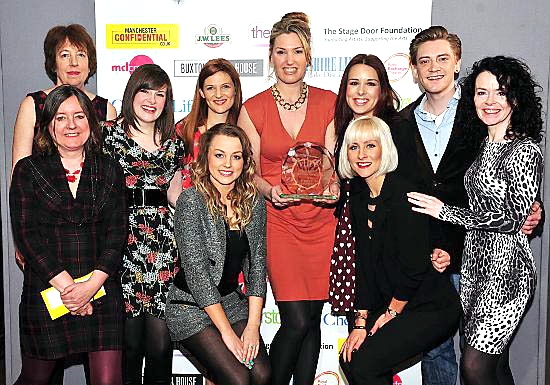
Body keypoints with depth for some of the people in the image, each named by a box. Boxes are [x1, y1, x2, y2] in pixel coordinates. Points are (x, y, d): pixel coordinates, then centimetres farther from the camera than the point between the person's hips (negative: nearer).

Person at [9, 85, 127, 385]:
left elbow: (117, 233, 1)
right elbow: (25, 234, -5)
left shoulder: (109, 171, 8)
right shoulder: (28, 170, 3)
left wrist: (91, 285, -12)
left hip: (102, 291, 1)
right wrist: (66, 285, -13)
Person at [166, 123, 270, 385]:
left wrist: (253, 325, -9)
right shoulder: (192, 201, -14)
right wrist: (227, 332, -19)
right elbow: (196, 270, -18)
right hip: (191, 306, -4)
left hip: (232, 301, 5)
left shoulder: (254, 202, 1)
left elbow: (257, 265, 2)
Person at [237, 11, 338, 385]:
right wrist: (270, 189, -15)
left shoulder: (327, 102, 6)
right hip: (278, 220, -2)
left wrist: (334, 184, -12)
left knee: (312, 318, 6)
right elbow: (250, 172, 4)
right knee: (297, 321, -7)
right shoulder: (253, 109, 1)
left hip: (320, 218, 2)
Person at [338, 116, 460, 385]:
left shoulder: (403, 195, -21)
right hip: (390, 304, 8)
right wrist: (360, 322, 0)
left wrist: (391, 312, -7)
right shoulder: (358, 201, 4)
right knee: (348, 359, -2)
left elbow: (414, 266, -20)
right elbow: (364, 266, 5)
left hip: (431, 308, -7)